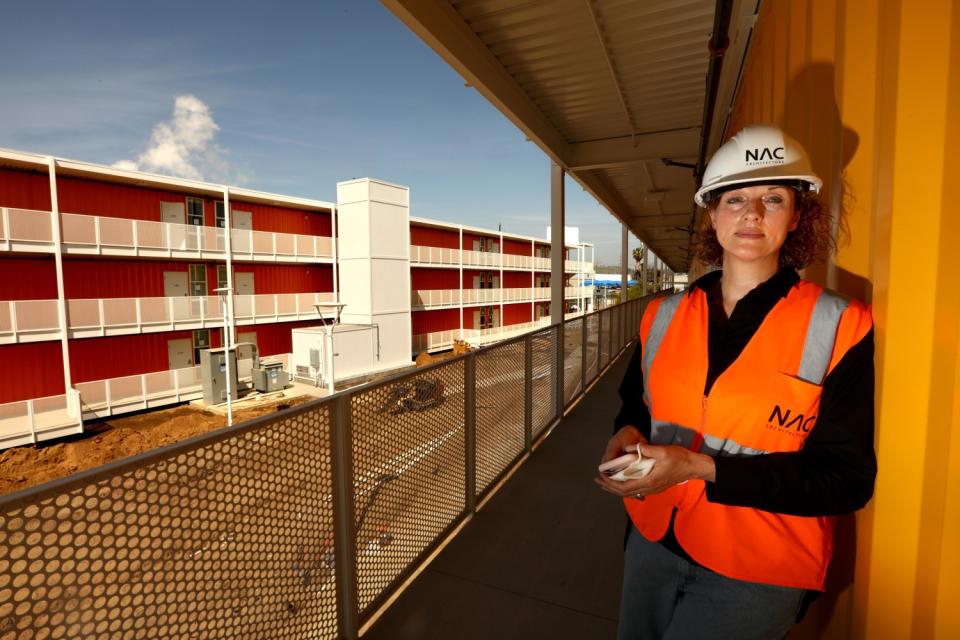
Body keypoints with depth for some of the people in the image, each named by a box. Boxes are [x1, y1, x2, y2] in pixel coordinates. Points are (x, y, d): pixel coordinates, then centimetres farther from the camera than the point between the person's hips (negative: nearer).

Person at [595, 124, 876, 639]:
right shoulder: (663, 316, -1)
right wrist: (630, 433, -11)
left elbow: (845, 479, -14)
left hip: (755, 570, -3)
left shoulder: (838, 327, -12)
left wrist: (702, 468, -25)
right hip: (654, 540, 4)